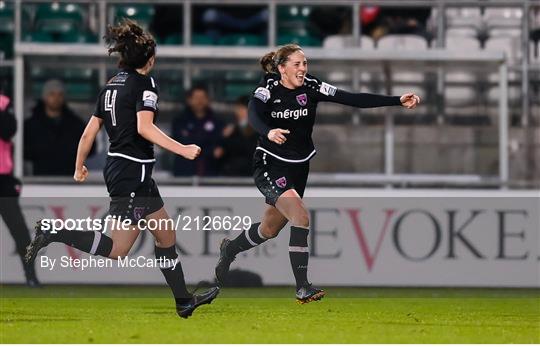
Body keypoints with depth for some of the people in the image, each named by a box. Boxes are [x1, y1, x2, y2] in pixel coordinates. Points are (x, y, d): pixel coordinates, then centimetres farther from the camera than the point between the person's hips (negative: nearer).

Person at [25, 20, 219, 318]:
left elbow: (90, 131, 13)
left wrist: (79, 168, 24)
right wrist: (182, 149, -23)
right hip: (133, 173, -10)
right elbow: (144, 127, -25)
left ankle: (184, 301, 23)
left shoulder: (111, 86, 11)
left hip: (116, 168, 10)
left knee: (166, 235, 17)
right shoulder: (144, 84, -11)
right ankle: (55, 234, -14)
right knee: (116, 249, -8)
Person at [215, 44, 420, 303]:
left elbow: (353, 99, -13)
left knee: (270, 229, 17)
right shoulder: (268, 88, -14)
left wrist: (398, 101, -22)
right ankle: (302, 288, -20)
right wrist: (269, 132, -56)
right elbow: (254, 113, -34)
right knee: (300, 217, -24)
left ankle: (229, 249, 47)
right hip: (270, 167, -5)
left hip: (298, 168, 5)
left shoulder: (311, 87, -7)